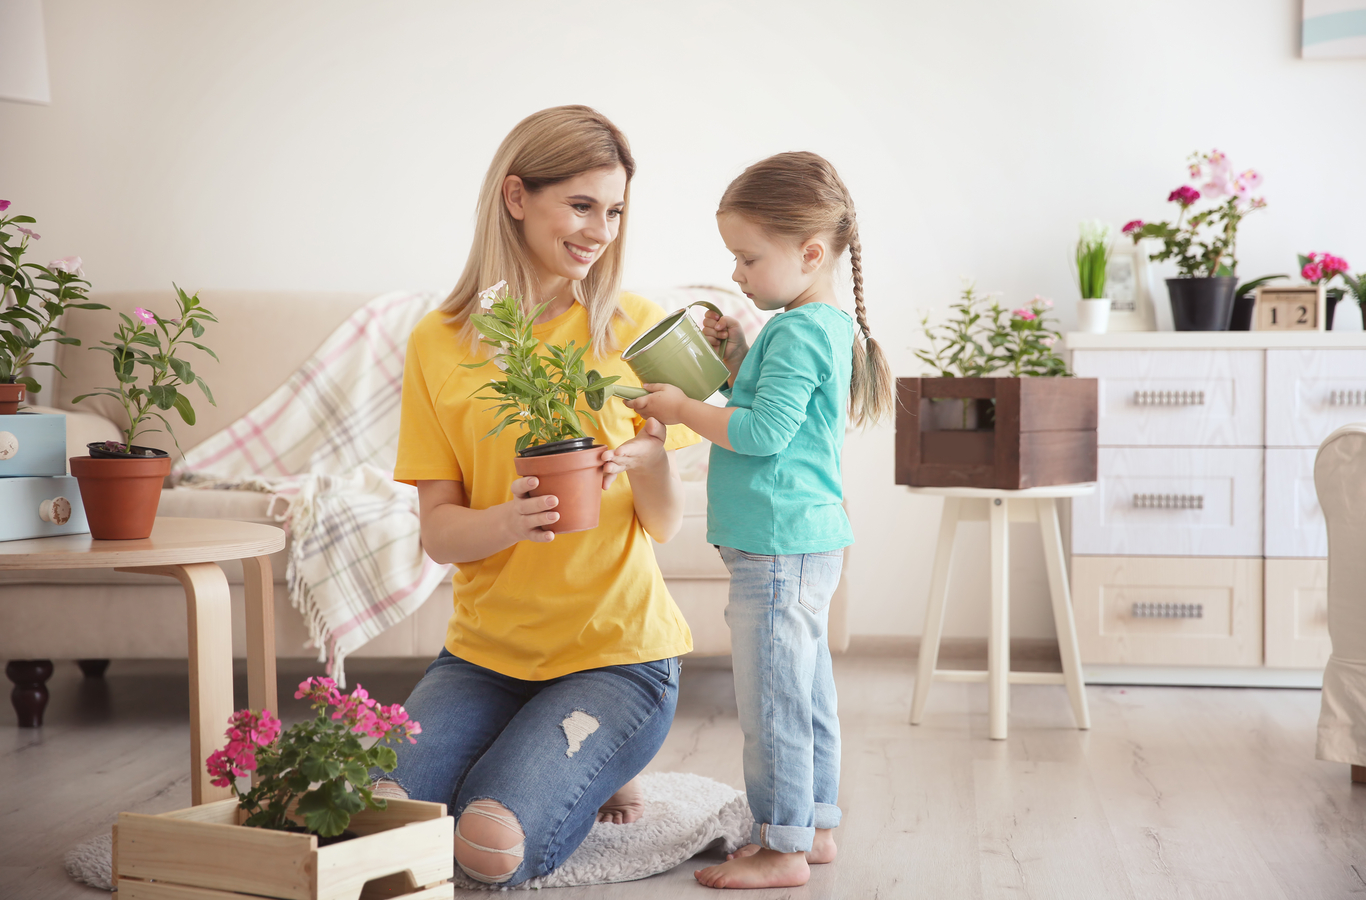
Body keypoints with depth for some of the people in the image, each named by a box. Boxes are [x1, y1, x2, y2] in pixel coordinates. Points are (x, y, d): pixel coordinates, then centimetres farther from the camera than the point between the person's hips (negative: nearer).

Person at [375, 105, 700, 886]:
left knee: (494, 845, -21)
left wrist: (647, 462, -24)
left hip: (617, 650, -2)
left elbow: (667, 524, 0)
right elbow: (438, 534, -3)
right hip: (486, 647, 2)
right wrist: (509, 519, -25)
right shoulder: (439, 346, 0)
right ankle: (522, 755, 11)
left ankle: (597, 773, 11)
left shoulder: (636, 330, -2)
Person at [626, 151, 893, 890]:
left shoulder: (800, 331, -17)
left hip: (781, 547, -11)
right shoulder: (822, 327, 15)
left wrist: (684, 410, -13)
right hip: (805, 542, 11)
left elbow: (765, 431, -23)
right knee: (806, 696, 16)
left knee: (771, 702, -4)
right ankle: (816, 826, 26)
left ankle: (782, 847, 3)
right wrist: (736, 356, 11)